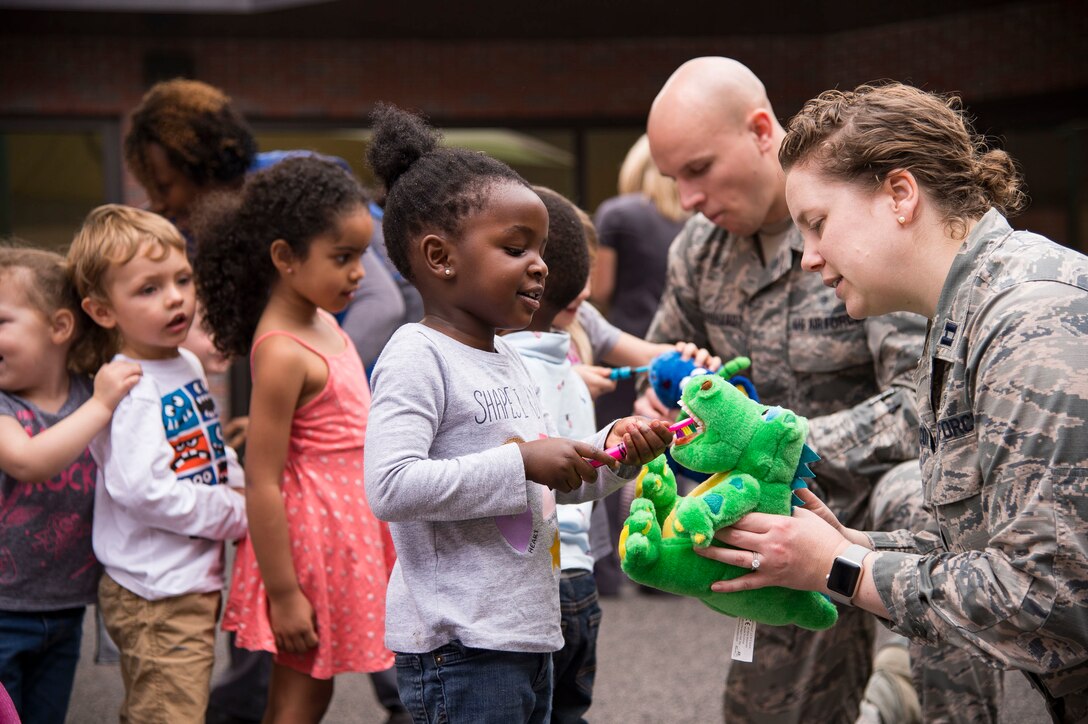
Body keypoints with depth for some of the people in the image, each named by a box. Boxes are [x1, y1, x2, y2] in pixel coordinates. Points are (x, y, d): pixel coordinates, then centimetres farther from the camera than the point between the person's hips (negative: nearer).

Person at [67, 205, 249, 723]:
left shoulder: (187, 365, 9)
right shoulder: (132, 390, -20)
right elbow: (143, 489, -29)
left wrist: (236, 492, 1)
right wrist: (235, 516, -19)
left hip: (196, 581, 9)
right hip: (157, 597, -9)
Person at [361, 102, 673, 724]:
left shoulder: (510, 362, 15)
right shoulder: (417, 357, -13)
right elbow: (391, 487, -25)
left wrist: (613, 453, 6)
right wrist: (521, 463, -22)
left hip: (528, 635, 9)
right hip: (459, 649, -9)